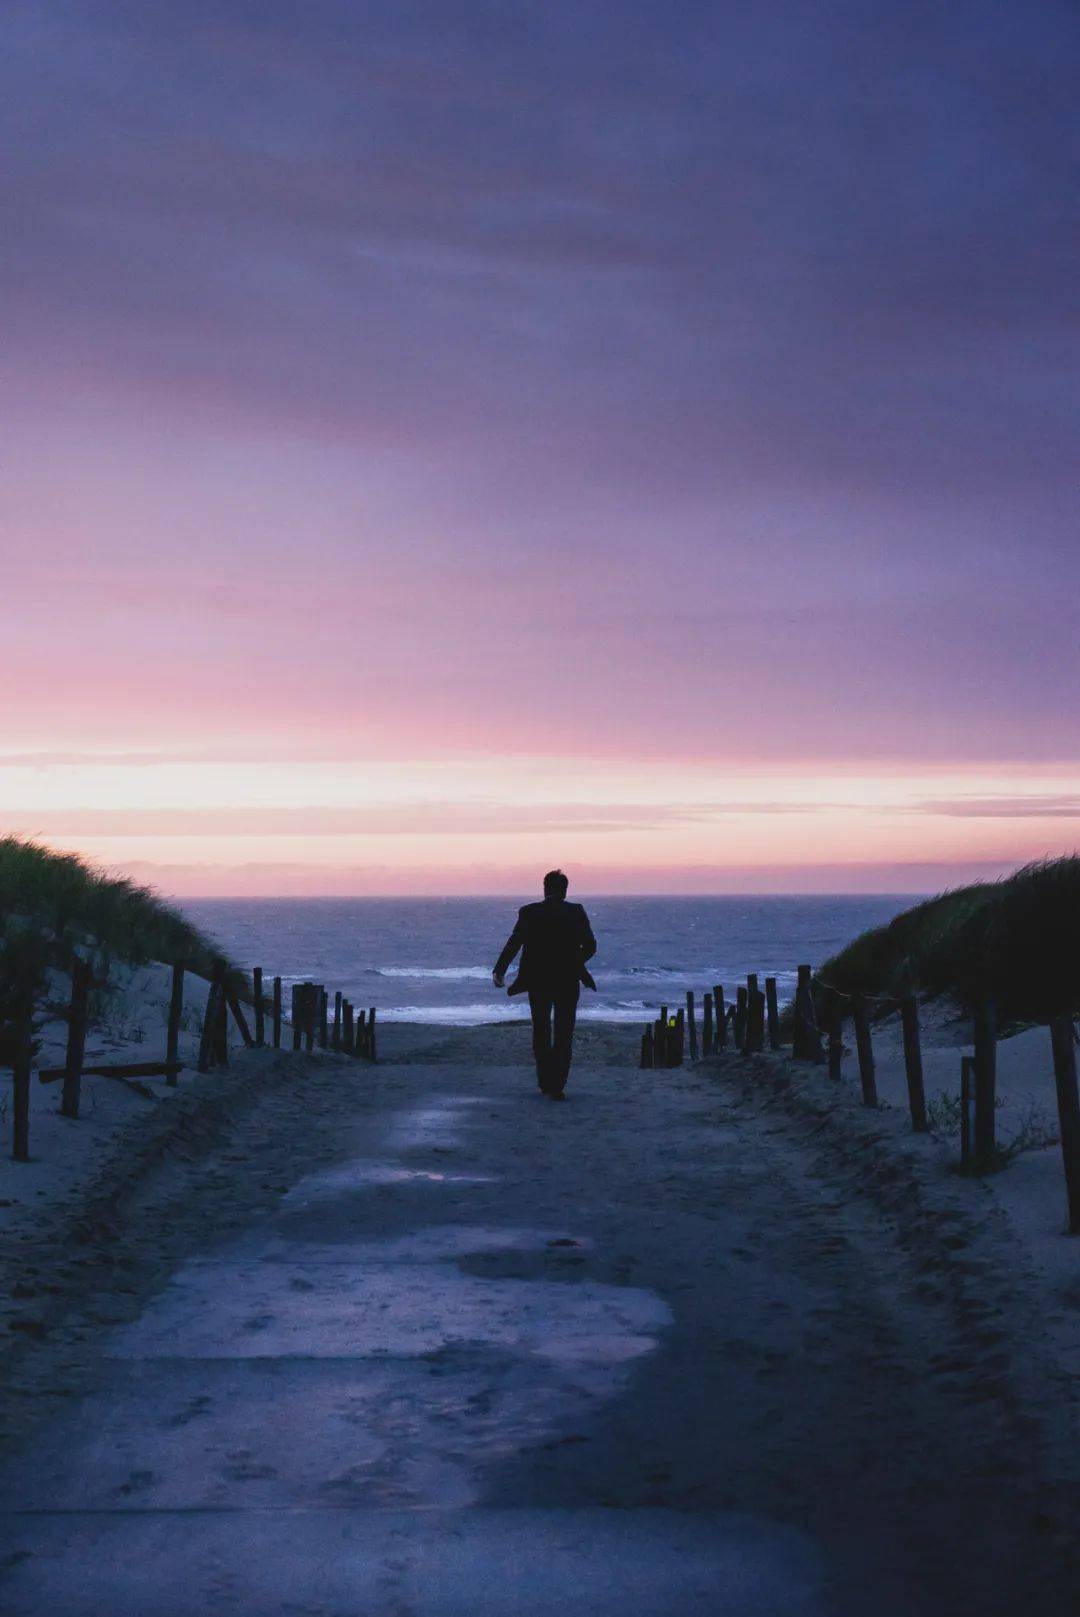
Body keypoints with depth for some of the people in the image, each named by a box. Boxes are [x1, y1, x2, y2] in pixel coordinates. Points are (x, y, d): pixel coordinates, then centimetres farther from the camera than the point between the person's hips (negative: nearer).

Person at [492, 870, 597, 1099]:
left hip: (538, 983, 0)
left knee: (541, 1032, 18)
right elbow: (590, 946, -3)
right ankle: (557, 1086, -2)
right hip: (568, 983, 0)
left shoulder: (529, 913, -5)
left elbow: (513, 944, -11)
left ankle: (545, 1081, 21)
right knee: (564, 1036, 5)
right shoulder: (576, 913, -3)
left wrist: (499, 971, -4)